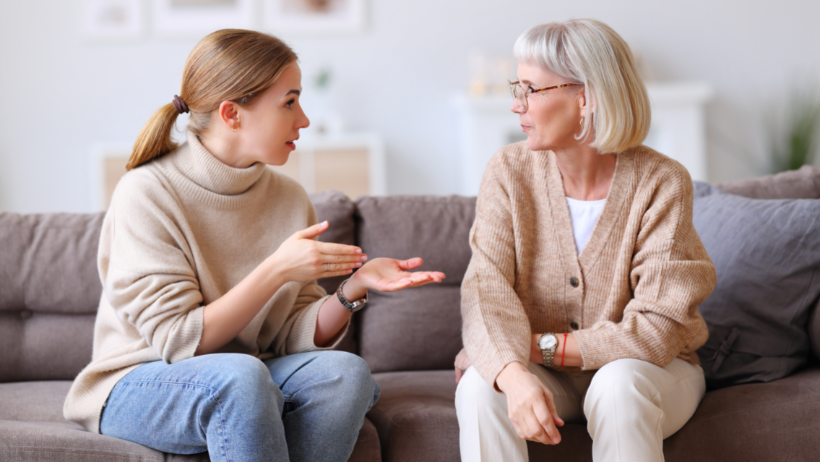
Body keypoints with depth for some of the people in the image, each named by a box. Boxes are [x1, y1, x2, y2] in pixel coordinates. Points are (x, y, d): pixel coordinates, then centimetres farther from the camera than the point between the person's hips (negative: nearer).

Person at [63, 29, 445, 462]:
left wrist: (353, 288, -17)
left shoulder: (289, 199, 4)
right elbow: (179, 341, -18)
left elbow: (295, 336, 1)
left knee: (345, 370, -24)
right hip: (141, 386, -5)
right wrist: (277, 270, -24)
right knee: (240, 374, -36)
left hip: (243, 379, 5)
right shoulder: (147, 193, -14)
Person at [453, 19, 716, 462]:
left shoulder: (660, 183, -17)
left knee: (619, 385, -35)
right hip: (543, 375, 2)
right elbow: (487, 288, -21)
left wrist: (543, 345, -21)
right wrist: (513, 371, -40)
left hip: (643, 368, -2)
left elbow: (656, 330, -21)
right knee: (480, 385, -28)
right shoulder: (508, 172, -9)